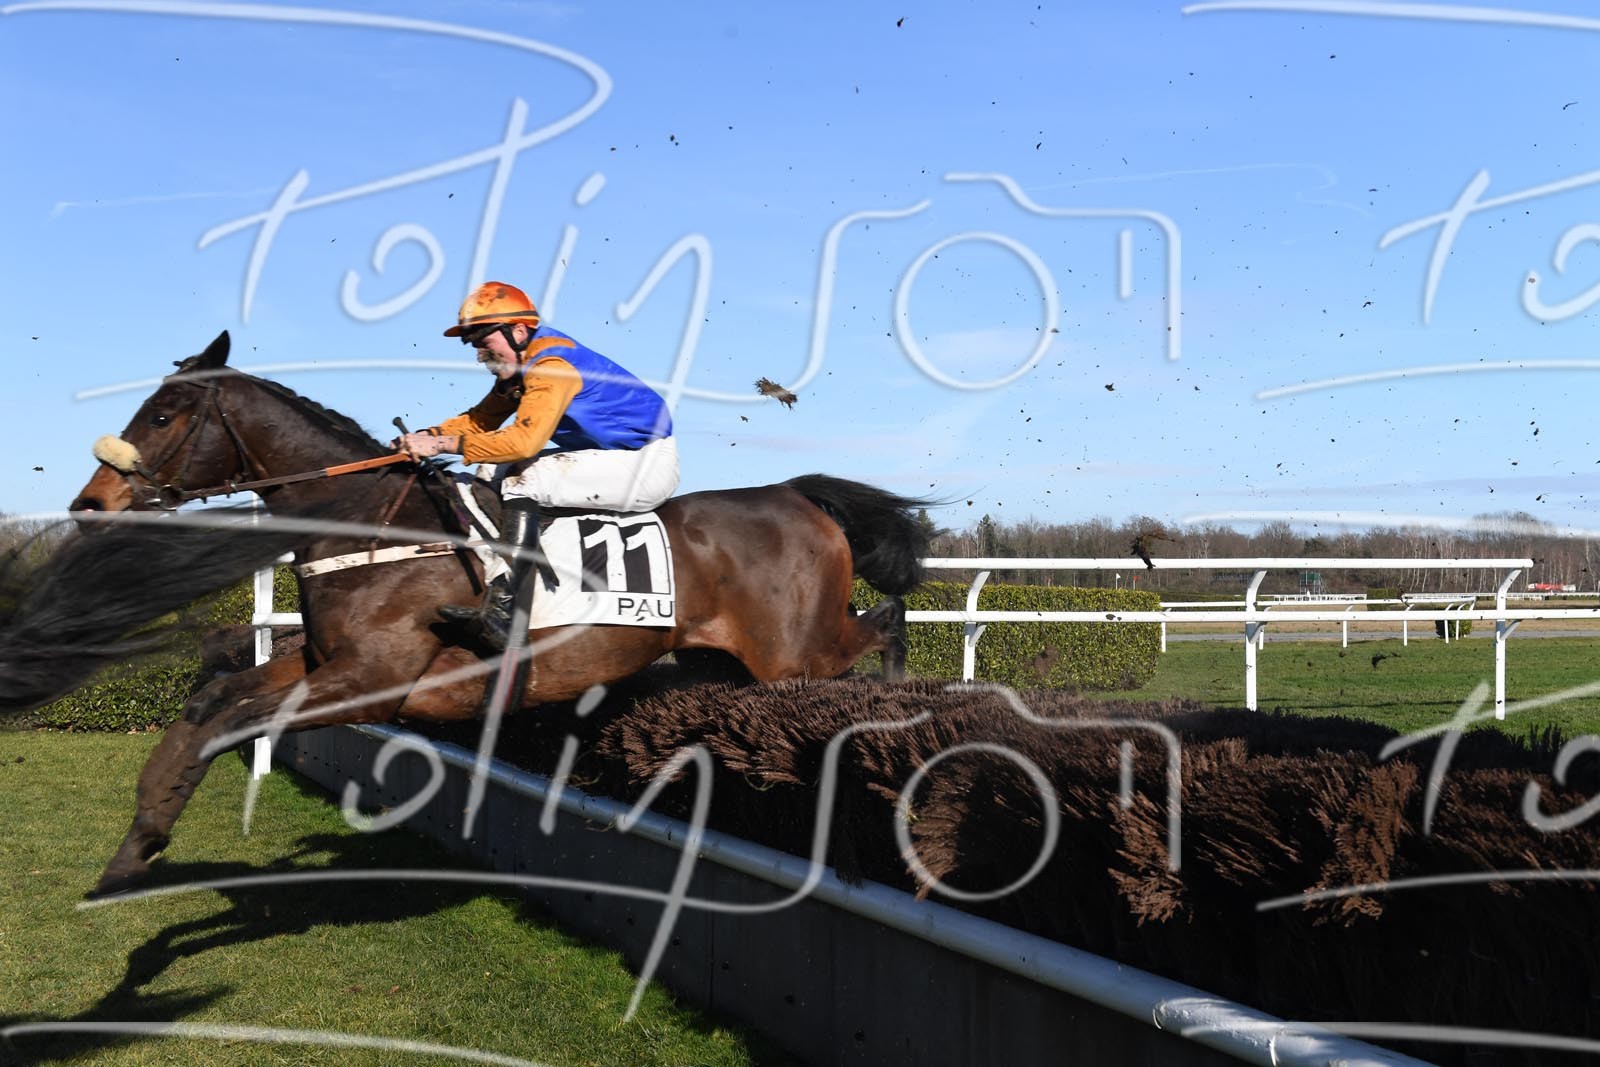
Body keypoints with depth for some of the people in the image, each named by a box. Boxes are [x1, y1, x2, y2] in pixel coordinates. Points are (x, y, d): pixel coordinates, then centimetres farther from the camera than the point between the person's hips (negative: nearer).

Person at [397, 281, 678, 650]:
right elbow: (480, 420, 13)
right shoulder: (518, 367, 10)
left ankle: (497, 614, -29)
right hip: (612, 453, 10)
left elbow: (524, 440, -30)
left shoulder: (551, 366, -20)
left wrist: (443, 444, -27)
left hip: (648, 464, -10)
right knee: (501, 472, 8)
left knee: (523, 482, -22)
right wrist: (425, 436, -4)